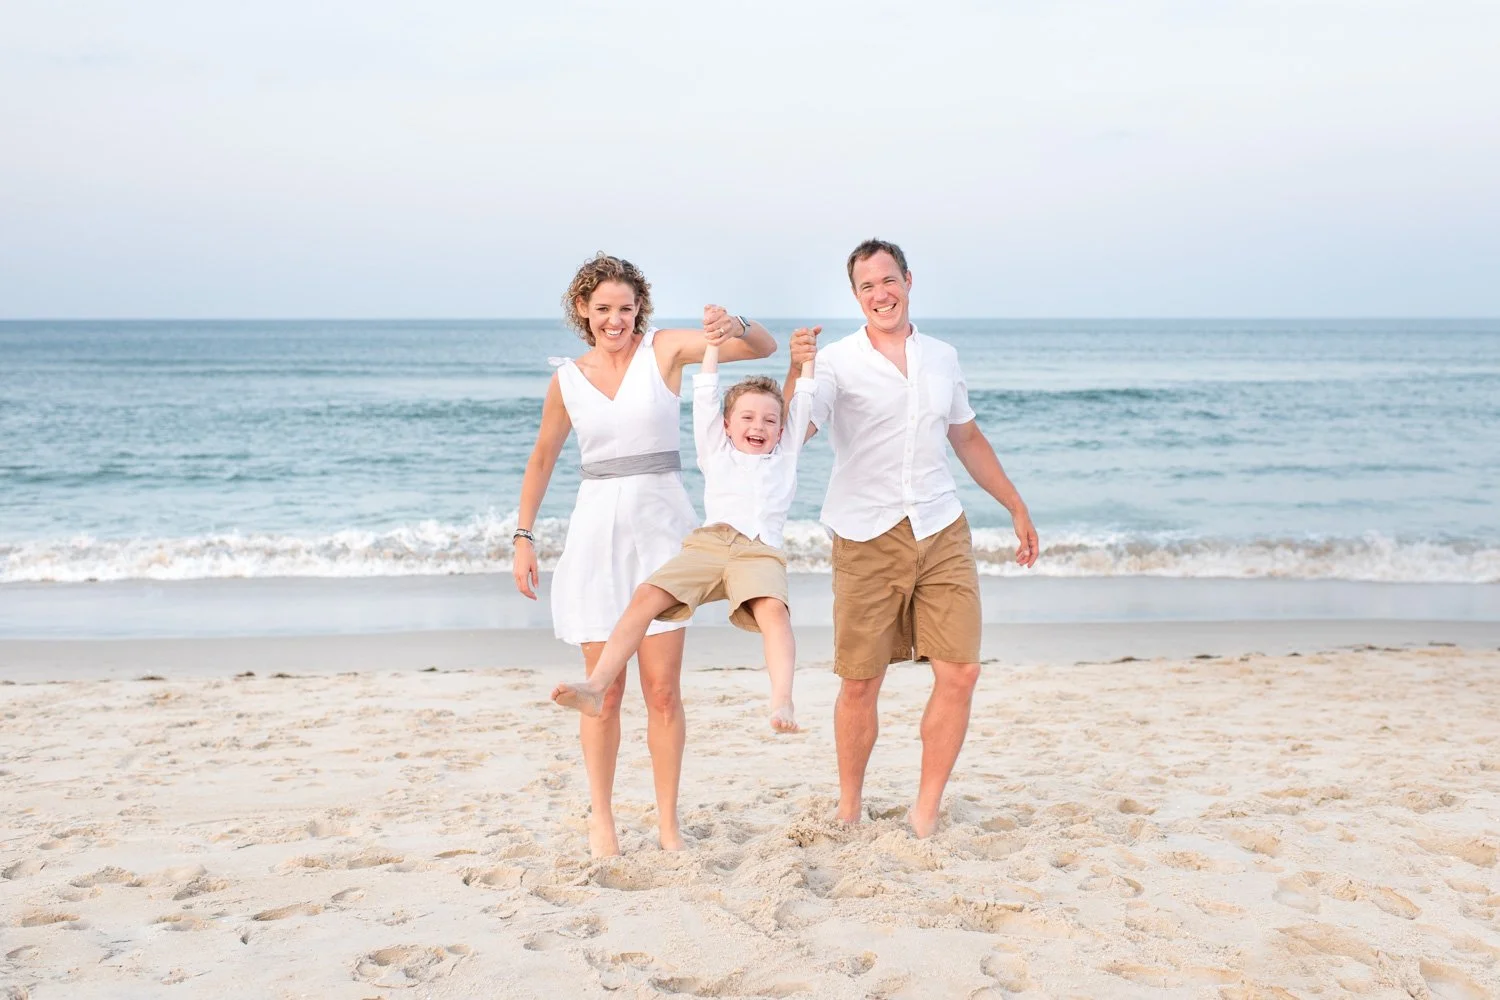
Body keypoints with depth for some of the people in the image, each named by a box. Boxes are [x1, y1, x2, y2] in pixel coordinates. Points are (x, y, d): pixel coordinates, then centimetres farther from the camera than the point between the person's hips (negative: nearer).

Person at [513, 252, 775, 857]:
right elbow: (542, 459, 18)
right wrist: (523, 537, 15)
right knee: (604, 690, 4)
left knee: (663, 689, -1)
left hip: (662, 525, -1)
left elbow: (764, 348, -7)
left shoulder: (665, 349, 0)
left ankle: (668, 822, 12)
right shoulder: (567, 380, 6)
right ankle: (601, 819, 18)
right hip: (597, 531, 1)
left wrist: (736, 326, -29)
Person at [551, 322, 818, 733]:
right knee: (646, 597, -19)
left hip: (760, 553, -1)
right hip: (708, 544, 1)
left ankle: (783, 703, -45)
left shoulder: (785, 457, 30)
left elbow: (802, 406, 30)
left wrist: (806, 359, 30)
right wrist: (713, 344, 25)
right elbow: (705, 399, 26)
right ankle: (596, 687, -22)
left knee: (773, 610, -32)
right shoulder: (716, 452, 29)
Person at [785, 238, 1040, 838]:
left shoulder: (941, 358, 12)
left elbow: (967, 438, 24)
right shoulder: (837, 362, -2)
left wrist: (1017, 507, 26)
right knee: (860, 684, 2)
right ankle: (849, 809, 22)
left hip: (942, 532, 4)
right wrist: (796, 373, -33)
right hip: (867, 540, -3)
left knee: (960, 672, -4)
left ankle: (926, 814, 9)